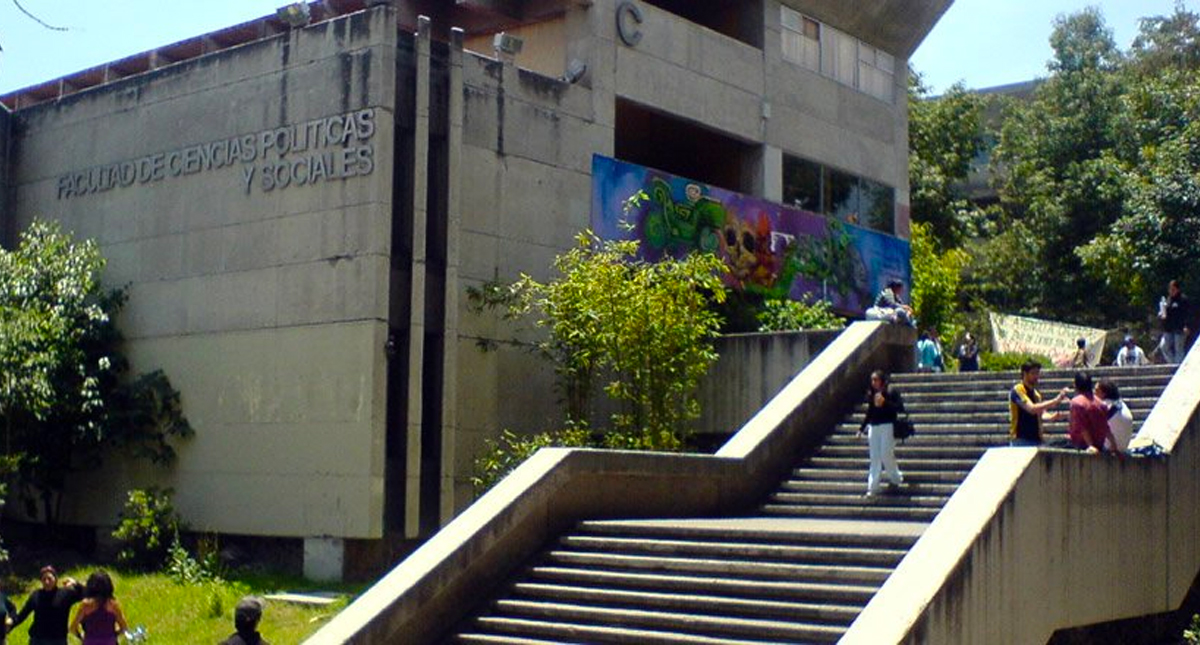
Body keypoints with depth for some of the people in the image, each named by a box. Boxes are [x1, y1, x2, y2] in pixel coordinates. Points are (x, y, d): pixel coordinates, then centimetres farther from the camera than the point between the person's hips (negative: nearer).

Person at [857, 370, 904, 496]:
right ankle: (873, 487, 3)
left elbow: (900, 408, -13)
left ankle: (896, 477, 19)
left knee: (886, 455, -8)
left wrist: (885, 402, -21)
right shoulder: (871, 395, 11)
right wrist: (862, 429, 17)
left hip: (887, 427, -5)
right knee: (875, 458, 3)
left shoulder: (891, 394, -4)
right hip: (873, 428, 5)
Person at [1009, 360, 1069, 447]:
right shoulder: (1017, 390, -10)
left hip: (1036, 439, 8)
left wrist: (1053, 417, -11)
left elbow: (1042, 414, 12)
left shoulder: (1036, 394, 15)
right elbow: (1032, 409, -23)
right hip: (1020, 440, -8)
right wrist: (1055, 400, -25)